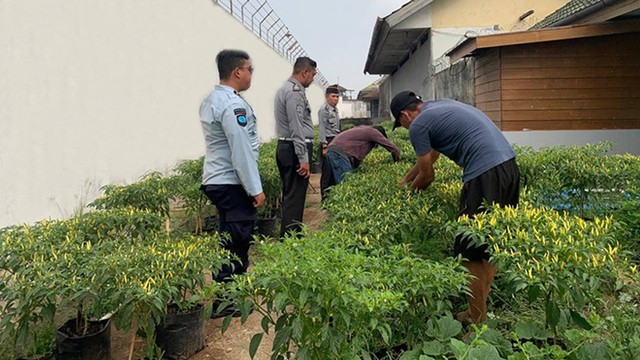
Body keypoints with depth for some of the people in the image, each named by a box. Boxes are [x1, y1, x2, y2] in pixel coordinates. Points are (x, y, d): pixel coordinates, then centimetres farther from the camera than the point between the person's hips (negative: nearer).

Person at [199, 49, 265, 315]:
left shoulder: (210, 100, 14)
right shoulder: (232, 104, -18)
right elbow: (241, 151, -21)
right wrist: (255, 189, -16)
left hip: (216, 180, 10)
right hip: (233, 183, -10)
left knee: (229, 239, 18)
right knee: (236, 242, -3)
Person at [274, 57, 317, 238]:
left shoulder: (285, 89, 19)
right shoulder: (295, 91, -14)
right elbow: (297, 127, -20)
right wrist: (303, 159, -21)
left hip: (285, 147, 11)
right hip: (295, 149, -11)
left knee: (290, 196, 15)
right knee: (295, 198, -7)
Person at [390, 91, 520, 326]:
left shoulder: (418, 125, -1)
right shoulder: (441, 105, 26)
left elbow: (427, 176, 7)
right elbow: (430, 155, 37)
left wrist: (408, 191, 27)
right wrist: (406, 179, 45)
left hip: (485, 174, -10)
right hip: (509, 163, 10)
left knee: (471, 251, 0)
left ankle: (478, 320, 8)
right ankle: (481, 306, 26)